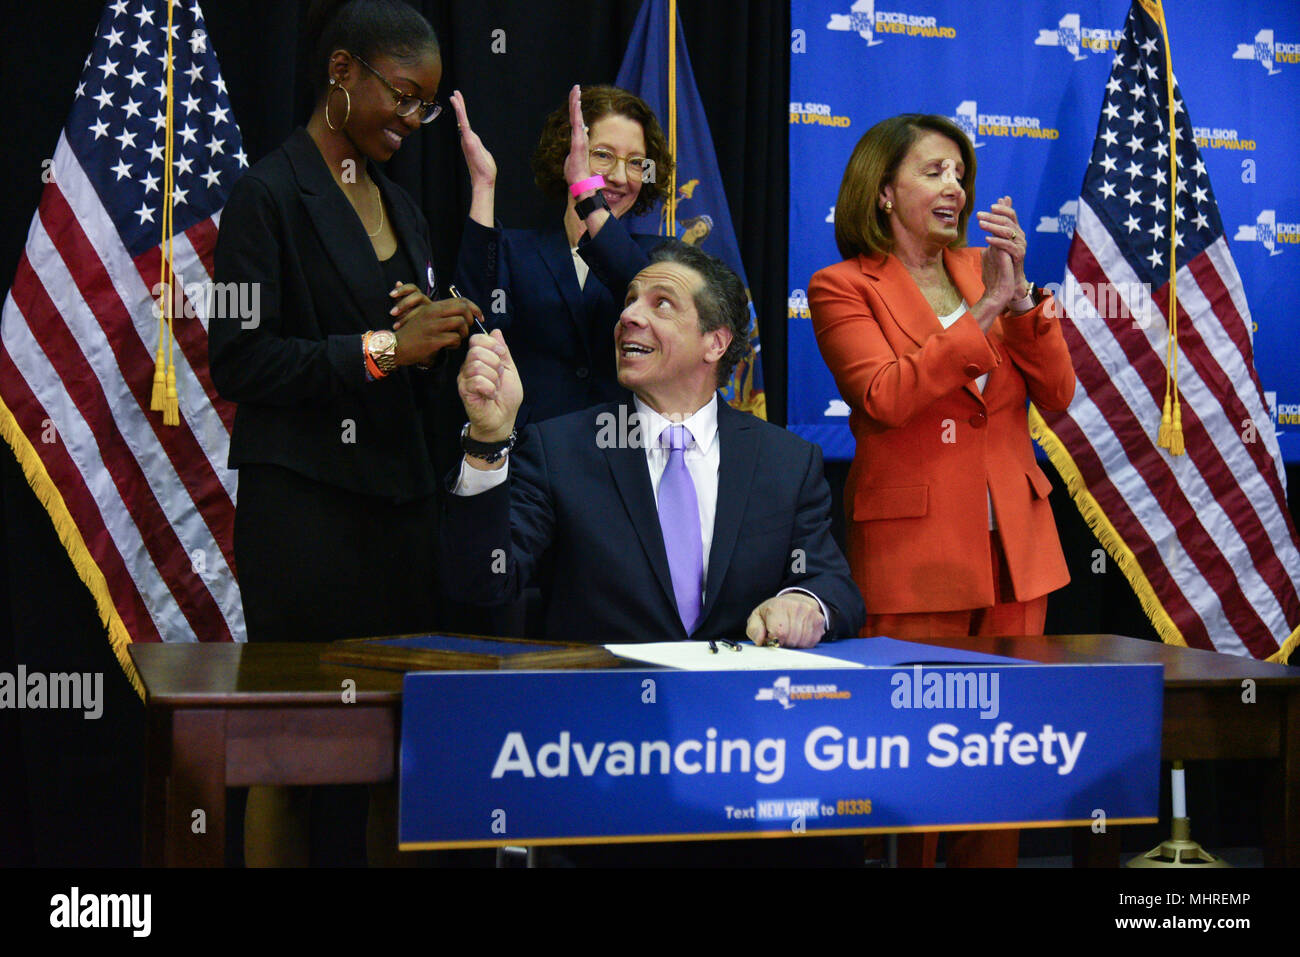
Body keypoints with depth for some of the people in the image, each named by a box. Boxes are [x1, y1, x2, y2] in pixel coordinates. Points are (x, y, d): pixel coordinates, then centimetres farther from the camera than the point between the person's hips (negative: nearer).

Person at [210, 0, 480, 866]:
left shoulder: (400, 205, 18)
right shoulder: (271, 194, -5)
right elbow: (238, 361, -13)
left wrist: (438, 334, 1)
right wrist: (381, 348, -18)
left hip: (402, 499, 7)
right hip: (307, 505, -7)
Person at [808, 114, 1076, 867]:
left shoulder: (983, 269, 15)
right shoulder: (843, 288, 0)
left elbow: (1057, 396, 5)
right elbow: (887, 397, -17)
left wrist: (1021, 293, -8)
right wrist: (985, 308, -18)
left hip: (1015, 545, 5)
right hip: (915, 548, -5)